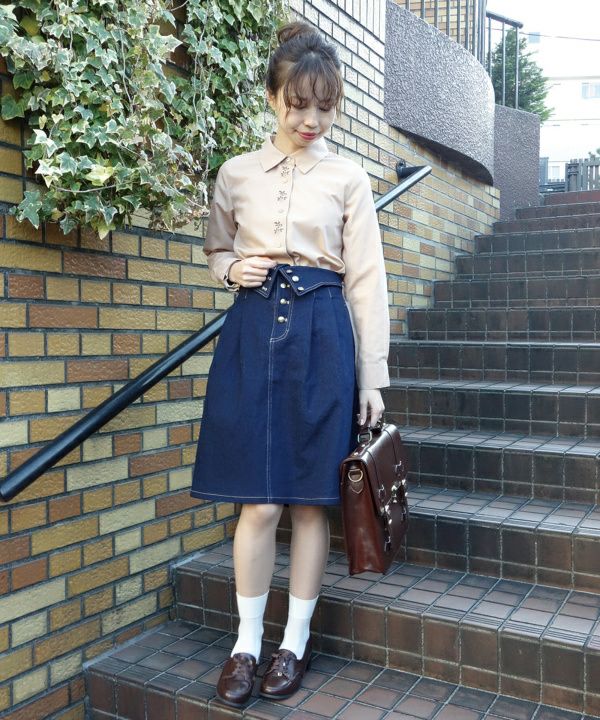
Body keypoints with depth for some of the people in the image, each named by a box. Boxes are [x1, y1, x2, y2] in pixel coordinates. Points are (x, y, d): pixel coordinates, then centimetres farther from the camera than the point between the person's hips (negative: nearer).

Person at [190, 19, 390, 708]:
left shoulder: (348, 178, 5)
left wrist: (372, 378, -1)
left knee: (311, 498, 4)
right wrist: (234, 270, -4)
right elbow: (215, 250, 21)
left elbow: (366, 280, 3)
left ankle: (296, 639, 21)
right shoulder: (235, 173, 9)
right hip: (253, 330, 1)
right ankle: (247, 640, 18)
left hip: (323, 334, 0)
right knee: (258, 502, 0)